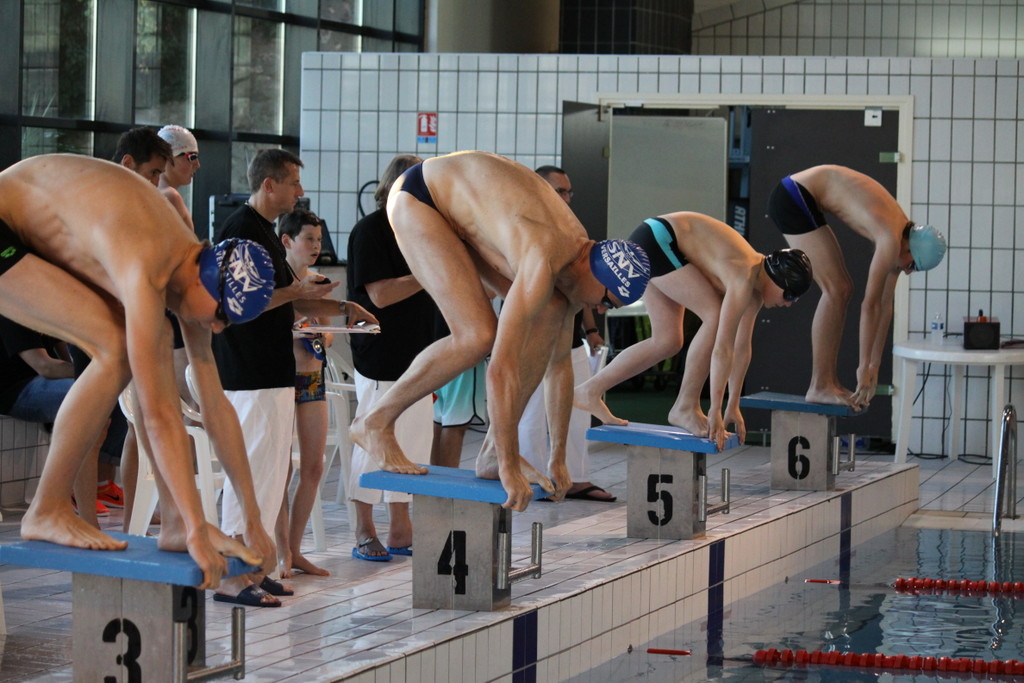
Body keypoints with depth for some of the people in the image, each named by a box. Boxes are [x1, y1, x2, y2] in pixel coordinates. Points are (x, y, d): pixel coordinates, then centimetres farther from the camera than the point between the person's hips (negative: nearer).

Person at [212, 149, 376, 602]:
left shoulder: (266, 233, 18)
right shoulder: (240, 230, -13)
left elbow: (285, 297, 27)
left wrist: (341, 307, 16)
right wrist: (296, 292, -14)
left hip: (274, 372, 10)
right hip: (250, 374, -10)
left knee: (271, 471, 12)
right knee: (250, 471, -9)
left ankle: (254, 568, 17)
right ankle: (232, 577, -6)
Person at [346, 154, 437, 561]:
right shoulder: (370, 231, -11)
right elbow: (381, 294, -20)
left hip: (416, 357, 8)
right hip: (381, 358, -8)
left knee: (411, 444, 9)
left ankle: (401, 531, 16)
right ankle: (364, 534, 6)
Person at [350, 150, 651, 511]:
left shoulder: (577, 255, -6)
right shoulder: (543, 264, -34)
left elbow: (560, 363, 5)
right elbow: (501, 368, -37)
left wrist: (558, 460, 7)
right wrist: (509, 470, -33)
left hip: (460, 207, 9)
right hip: (417, 197, -9)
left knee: (552, 313, -5)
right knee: (478, 336, -22)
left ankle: (492, 452, 0)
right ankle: (376, 421, -4)